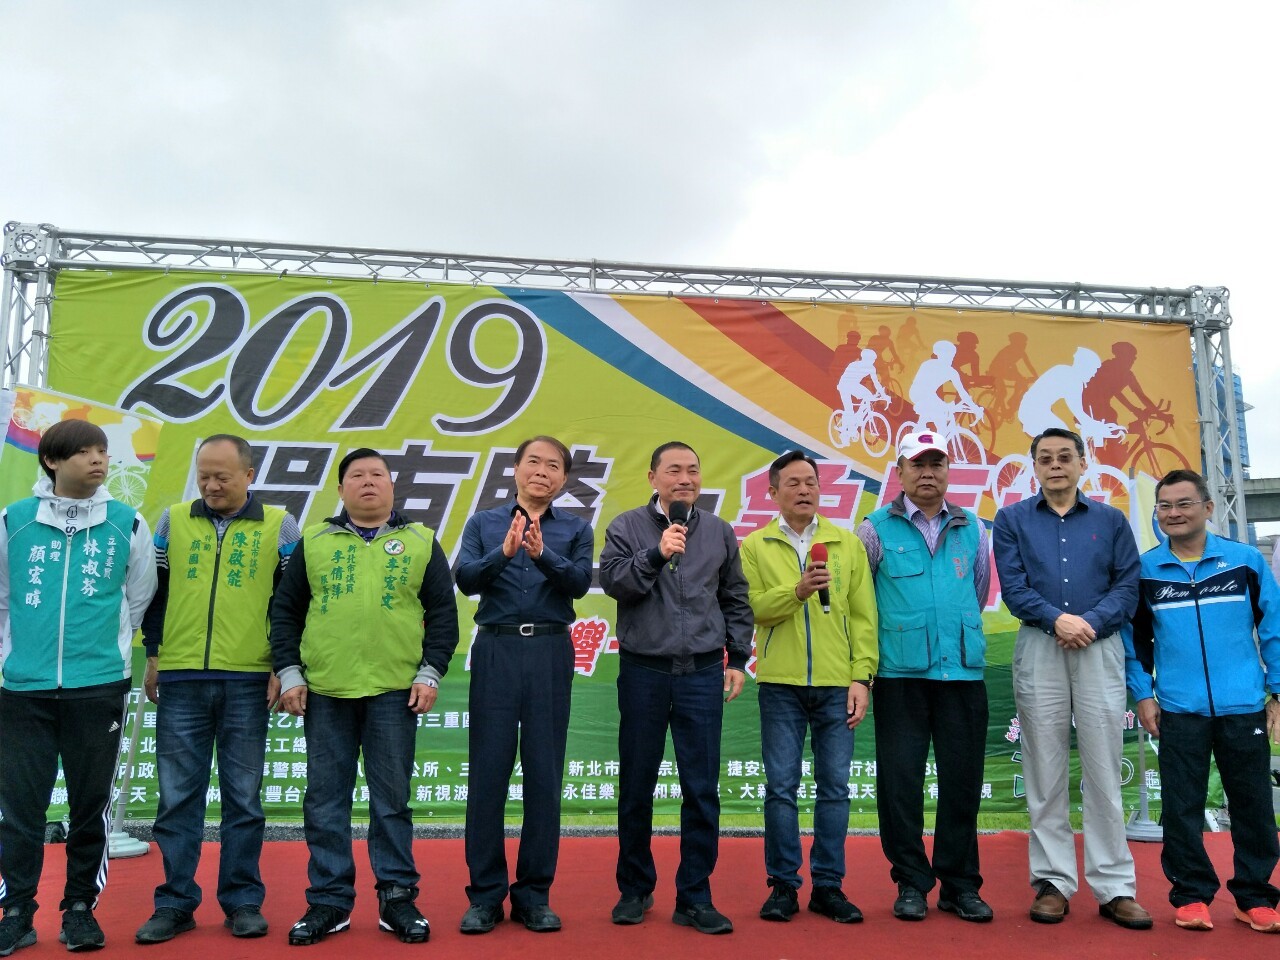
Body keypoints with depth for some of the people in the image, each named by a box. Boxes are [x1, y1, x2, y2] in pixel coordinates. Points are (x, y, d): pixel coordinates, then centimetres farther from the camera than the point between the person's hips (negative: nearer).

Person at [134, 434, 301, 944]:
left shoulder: (279, 527, 3)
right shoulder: (174, 520, 8)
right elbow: (153, 591, 13)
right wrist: (153, 656, 9)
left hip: (249, 682, -1)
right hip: (180, 679, 2)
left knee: (243, 797, 6)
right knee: (177, 796, 6)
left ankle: (243, 901, 16)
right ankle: (175, 902, 17)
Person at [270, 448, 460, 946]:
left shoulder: (420, 542, 7)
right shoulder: (314, 542, 9)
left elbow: (443, 613, 4)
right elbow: (284, 611, 10)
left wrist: (430, 672, -4)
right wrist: (288, 672, 2)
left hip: (395, 691, -1)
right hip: (324, 690, 2)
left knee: (391, 799, 6)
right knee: (325, 800, 8)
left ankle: (397, 897, 18)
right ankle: (329, 901, 20)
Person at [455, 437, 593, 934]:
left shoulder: (576, 528, 9)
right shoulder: (484, 522, 10)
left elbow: (579, 583, -7)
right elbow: (465, 579, -4)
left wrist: (542, 553, -24)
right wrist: (504, 552, -21)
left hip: (551, 651, 0)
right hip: (496, 648, 0)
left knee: (544, 772, 4)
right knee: (489, 769, 2)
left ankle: (534, 893, 16)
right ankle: (485, 893, 14)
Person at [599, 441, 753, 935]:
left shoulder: (719, 532, 8)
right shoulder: (627, 527, 2)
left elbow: (736, 601, 12)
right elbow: (612, 581, -10)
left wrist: (738, 659, 7)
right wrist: (656, 553, -18)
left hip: (702, 673, 1)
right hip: (643, 671, -1)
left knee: (702, 791, 3)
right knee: (636, 787, 8)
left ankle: (694, 898, 15)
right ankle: (634, 889, 25)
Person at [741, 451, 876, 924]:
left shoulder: (848, 543, 7)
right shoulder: (755, 546, 5)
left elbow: (864, 616, 4)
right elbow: (750, 608, -6)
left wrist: (862, 677, -2)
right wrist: (797, 590, -18)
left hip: (837, 684, 1)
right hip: (781, 683, -1)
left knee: (834, 786, 6)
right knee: (781, 787, 4)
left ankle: (828, 885, 18)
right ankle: (783, 885, 16)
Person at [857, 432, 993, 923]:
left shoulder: (972, 528, 9)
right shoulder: (877, 529, 0)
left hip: (963, 672, 3)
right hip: (900, 675, -2)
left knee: (962, 780, 7)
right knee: (900, 780, 2)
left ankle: (960, 884, 21)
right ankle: (911, 883, 17)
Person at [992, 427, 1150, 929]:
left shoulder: (1111, 520, 12)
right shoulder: (1012, 519, 9)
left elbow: (1128, 587, 2)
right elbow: (1013, 586, -1)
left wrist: (1091, 622, -14)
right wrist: (1057, 619, -16)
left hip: (1101, 649, 1)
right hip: (1038, 649, 0)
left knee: (1104, 771, 2)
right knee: (1045, 773, 3)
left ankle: (1115, 886, 10)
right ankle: (1053, 882, 12)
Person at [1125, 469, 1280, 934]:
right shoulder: (1144, 569, 1)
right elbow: (1134, 635, 6)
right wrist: (1142, 694, 1)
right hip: (1179, 710, 0)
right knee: (1182, 807, 5)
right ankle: (1190, 895, 18)